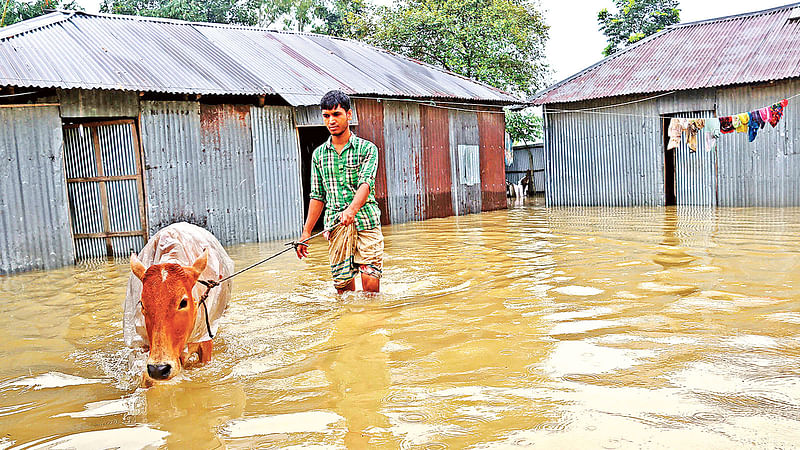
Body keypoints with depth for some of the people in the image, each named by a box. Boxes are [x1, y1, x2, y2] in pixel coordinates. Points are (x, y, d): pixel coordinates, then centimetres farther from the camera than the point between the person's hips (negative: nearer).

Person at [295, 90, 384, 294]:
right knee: (342, 285, 1)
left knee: (371, 284, -10)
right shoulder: (319, 154, 13)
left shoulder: (367, 148, 1)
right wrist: (306, 232, 11)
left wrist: (352, 210, -33)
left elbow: (365, 183, -14)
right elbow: (317, 196, 15)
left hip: (365, 222, -3)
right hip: (335, 225, 3)